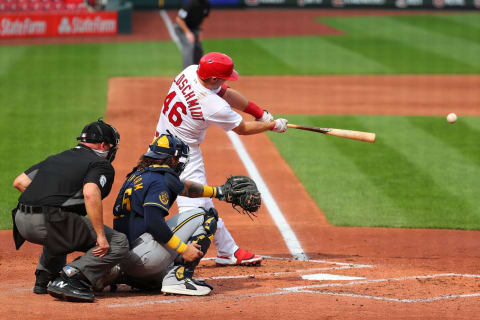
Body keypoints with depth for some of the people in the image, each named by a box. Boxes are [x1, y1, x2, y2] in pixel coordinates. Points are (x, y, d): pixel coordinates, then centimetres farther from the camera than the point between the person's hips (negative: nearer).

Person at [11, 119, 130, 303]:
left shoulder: (56, 158, 27)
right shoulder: (101, 164, 4)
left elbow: (20, 182, 21)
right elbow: (90, 194, -17)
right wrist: (100, 236, -17)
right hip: (50, 222, -8)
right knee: (119, 243, -1)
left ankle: (44, 277, 23)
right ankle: (69, 279, -17)